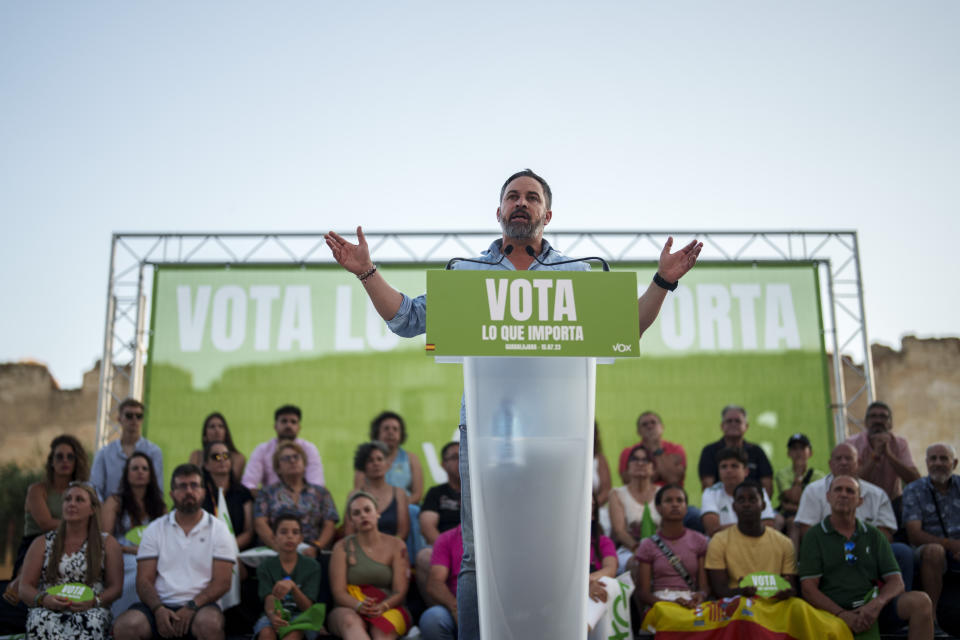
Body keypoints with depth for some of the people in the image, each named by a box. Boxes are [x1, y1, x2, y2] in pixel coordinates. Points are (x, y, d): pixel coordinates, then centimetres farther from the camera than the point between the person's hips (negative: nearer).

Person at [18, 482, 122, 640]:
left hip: (90, 611, -1)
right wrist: (44, 599, -12)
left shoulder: (107, 543, 15)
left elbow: (115, 587, 8)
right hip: (48, 611, 1)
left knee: (90, 621, -40)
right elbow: (24, 588, 11)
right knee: (41, 621, -38)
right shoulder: (42, 544, 18)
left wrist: (93, 602, -14)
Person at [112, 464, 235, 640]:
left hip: (200, 605, -2)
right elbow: (144, 580, 6)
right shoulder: (155, 529, 13)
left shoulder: (218, 529, 8)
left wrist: (192, 607, -16)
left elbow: (221, 582, 0)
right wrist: (158, 609, -14)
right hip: (161, 604, 2)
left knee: (209, 623, -36)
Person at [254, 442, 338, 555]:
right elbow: (260, 524, 4)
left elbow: (330, 526, 10)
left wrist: (316, 547, -10)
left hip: (313, 555, 1)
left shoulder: (320, 492, 20)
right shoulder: (268, 493, 18)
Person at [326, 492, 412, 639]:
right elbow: (338, 592, -1)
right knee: (350, 621, -37)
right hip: (350, 609, 0)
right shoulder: (342, 547, 8)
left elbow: (400, 592, 2)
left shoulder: (396, 545, 9)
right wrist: (359, 605, -23)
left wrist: (382, 607, -21)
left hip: (388, 609, 0)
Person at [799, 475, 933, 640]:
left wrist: (877, 603, -12)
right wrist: (843, 614, -15)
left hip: (872, 609, 4)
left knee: (920, 601, -24)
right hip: (834, 612, -4)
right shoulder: (814, 535, 8)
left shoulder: (873, 535, 19)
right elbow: (808, 588, 0)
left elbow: (896, 581, 10)